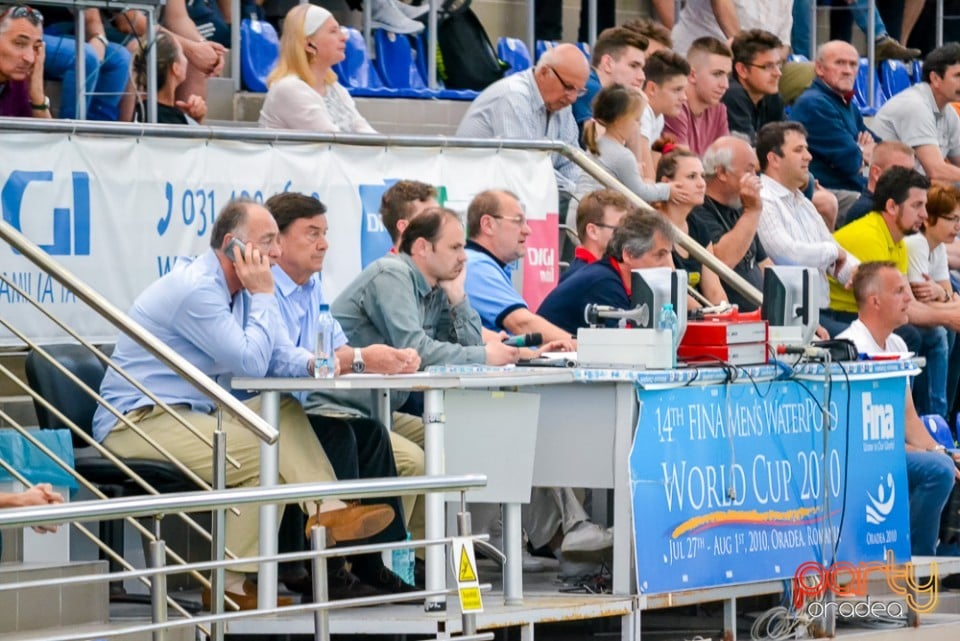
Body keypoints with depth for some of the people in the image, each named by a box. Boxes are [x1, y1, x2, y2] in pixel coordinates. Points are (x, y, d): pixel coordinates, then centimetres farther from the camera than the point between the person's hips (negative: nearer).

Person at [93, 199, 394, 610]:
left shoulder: (235, 287, 10)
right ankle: (233, 583, -16)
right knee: (267, 453, -23)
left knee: (285, 414, -3)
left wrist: (314, 364, -12)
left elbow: (279, 357, 10)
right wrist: (263, 295, -13)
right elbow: (250, 363, -22)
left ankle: (328, 512, -15)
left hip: (188, 415, 10)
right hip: (137, 420, -10)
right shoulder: (197, 289, -21)